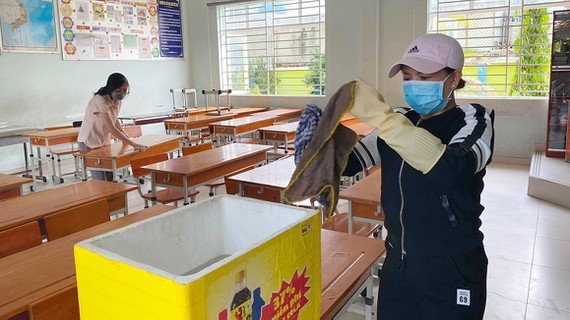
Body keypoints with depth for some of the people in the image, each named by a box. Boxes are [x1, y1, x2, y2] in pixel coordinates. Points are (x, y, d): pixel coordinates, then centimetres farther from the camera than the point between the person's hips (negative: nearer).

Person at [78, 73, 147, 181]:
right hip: (89, 142, -7)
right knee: (101, 181, -9)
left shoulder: (117, 99, -3)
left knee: (110, 178, 5)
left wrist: (127, 138, 1)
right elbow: (111, 128, -33)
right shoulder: (100, 100, -27)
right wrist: (134, 145, -36)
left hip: (104, 141, 7)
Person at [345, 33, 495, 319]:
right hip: (398, 265, 5)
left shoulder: (474, 121, -10)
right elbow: (348, 162, -3)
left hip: (452, 272, -4)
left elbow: (452, 168, -32)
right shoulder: (400, 121, 4)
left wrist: (380, 116, -36)